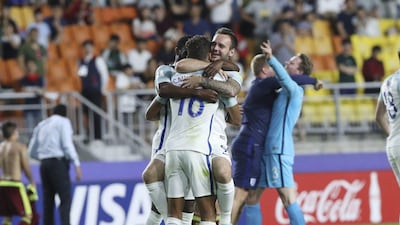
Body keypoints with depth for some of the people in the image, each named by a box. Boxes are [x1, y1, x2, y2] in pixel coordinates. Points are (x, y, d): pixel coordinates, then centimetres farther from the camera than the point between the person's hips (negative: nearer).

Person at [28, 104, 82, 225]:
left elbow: (32, 152, 19)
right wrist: (77, 164, -13)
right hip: (58, 163, -6)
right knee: (65, 200, -10)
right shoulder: (63, 122, 2)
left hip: (44, 164, 6)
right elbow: (67, 144, -12)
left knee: (48, 201, 7)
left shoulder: (41, 125, 20)